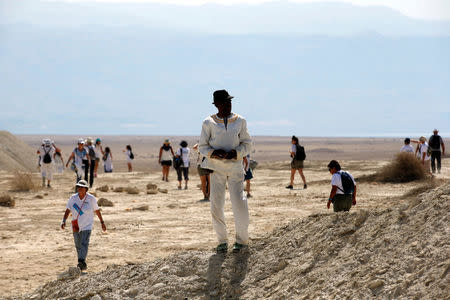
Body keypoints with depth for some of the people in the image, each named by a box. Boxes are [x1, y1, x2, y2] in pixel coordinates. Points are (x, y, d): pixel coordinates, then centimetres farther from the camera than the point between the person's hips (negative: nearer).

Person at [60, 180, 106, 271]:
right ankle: (82, 264, 28)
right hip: (76, 226, 4)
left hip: (87, 226, -4)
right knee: (78, 246, 12)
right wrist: (63, 221, -18)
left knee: (84, 244, -20)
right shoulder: (73, 198, -1)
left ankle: (82, 262, -31)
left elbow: (97, 210, 4)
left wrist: (102, 222, 10)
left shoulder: (91, 199, -7)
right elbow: (67, 210, -3)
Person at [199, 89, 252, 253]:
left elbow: (247, 144, 10)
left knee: (239, 204, -10)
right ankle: (222, 241, 11)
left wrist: (236, 152, -10)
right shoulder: (209, 123, 3)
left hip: (235, 167, 0)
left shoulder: (239, 121, 7)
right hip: (216, 167, 0)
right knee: (216, 206, -4)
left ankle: (242, 240, 5)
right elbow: (202, 146, 6)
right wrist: (213, 152, -15)